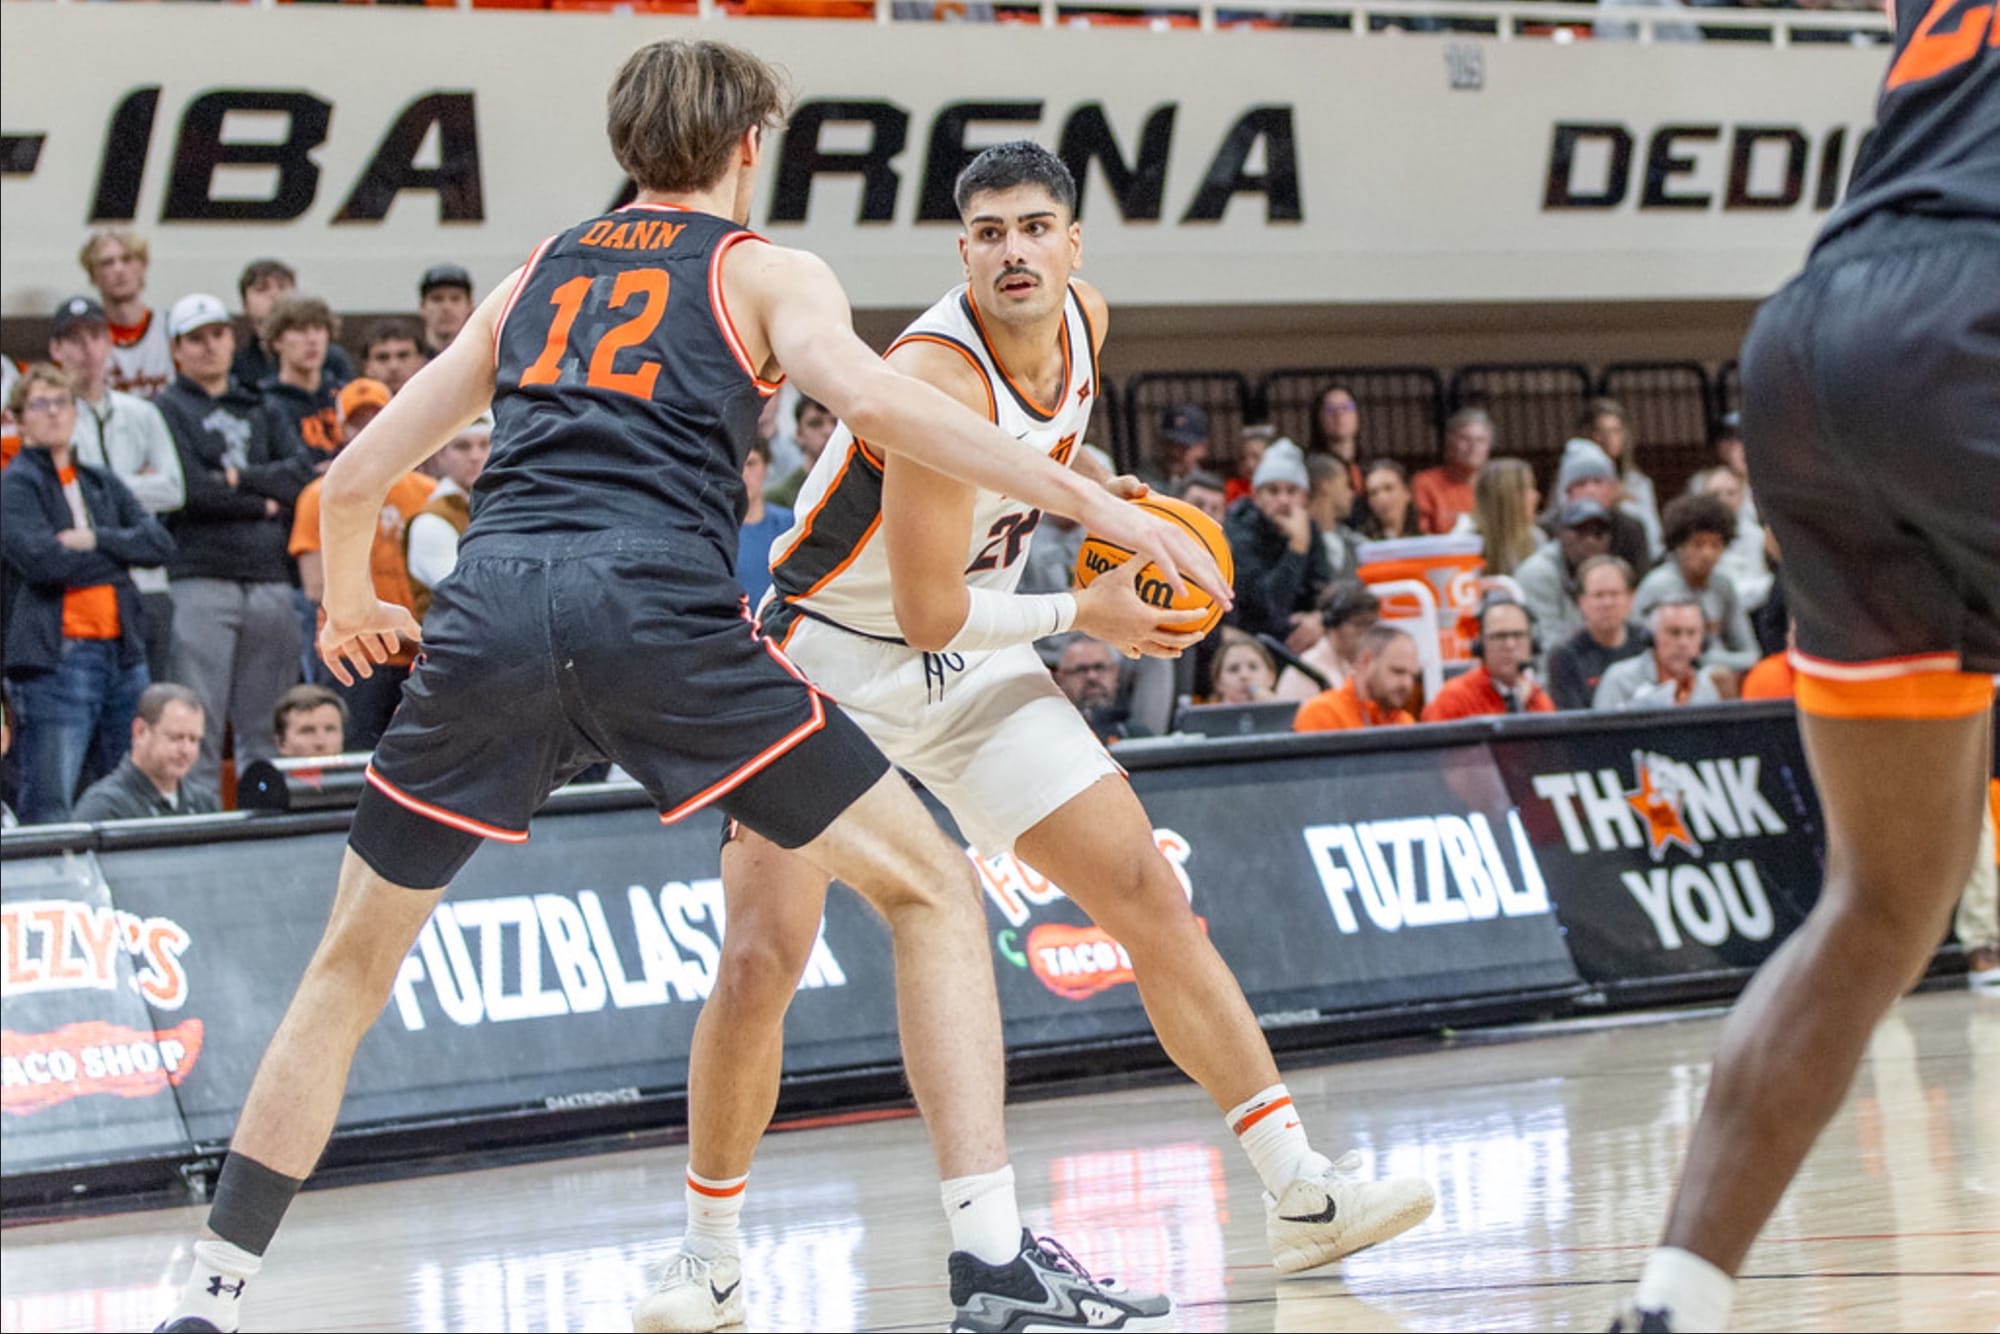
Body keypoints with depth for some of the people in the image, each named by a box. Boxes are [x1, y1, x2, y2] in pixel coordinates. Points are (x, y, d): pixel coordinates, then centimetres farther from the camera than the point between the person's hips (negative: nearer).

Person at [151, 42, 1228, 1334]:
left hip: (491, 608, 4)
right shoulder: (765, 271, 17)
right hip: (659, 610, -4)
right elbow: (872, 399, -5)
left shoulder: (534, 279, 29)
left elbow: (354, 478, 30)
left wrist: (350, 609, 50)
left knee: (354, 963, 21)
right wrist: (1094, 502, -5)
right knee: (934, 890, 9)